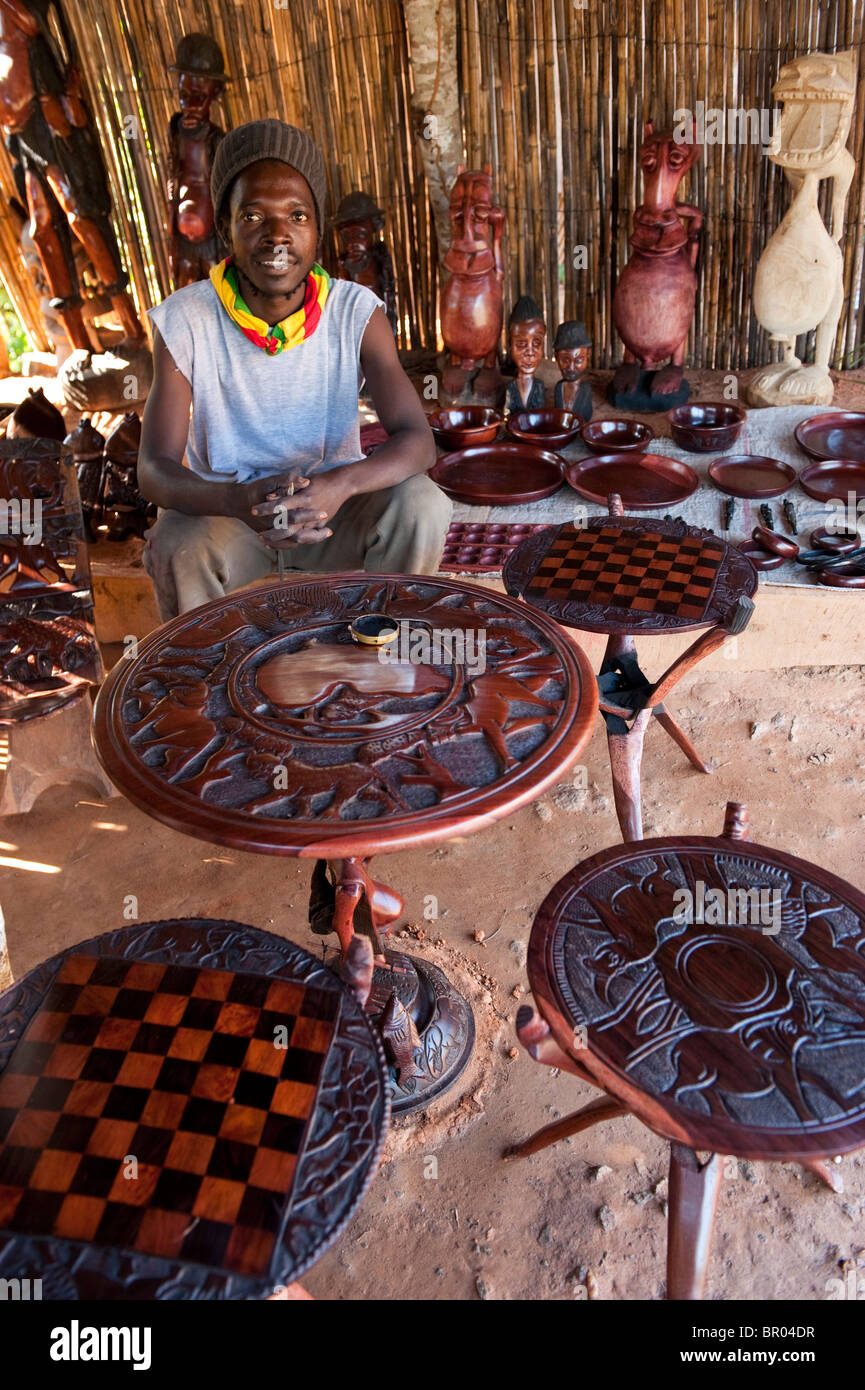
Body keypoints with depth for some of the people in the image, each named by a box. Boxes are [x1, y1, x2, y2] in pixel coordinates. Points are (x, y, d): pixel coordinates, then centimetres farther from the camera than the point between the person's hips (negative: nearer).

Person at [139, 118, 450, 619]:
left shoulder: (357, 313, -11)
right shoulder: (185, 320, -13)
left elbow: (417, 441, -20)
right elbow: (155, 468, -18)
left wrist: (340, 483, -42)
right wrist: (240, 501, -41)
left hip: (331, 503, 1)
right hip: (223, 508, -1)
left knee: (422, 505, -26)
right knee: (179, 553, -33)